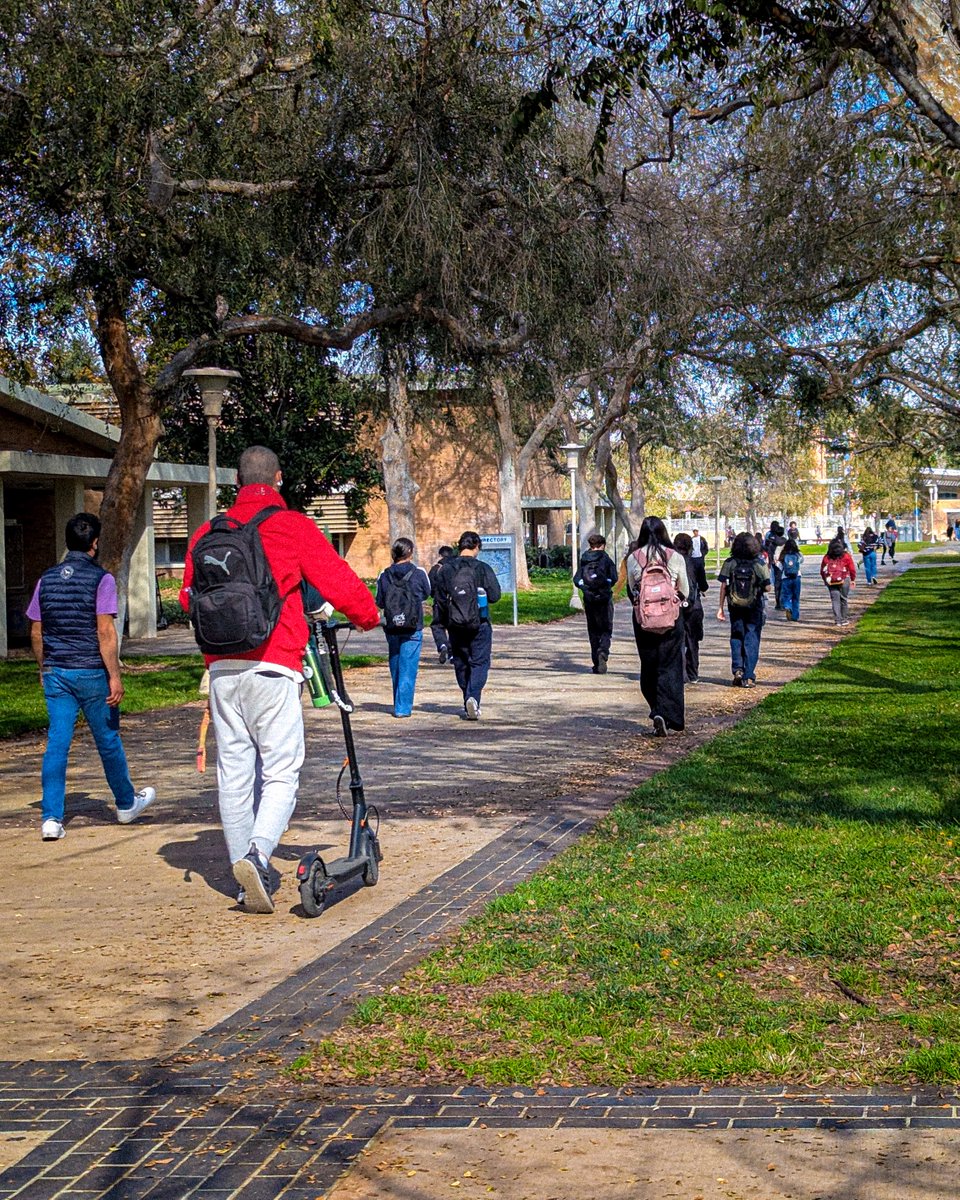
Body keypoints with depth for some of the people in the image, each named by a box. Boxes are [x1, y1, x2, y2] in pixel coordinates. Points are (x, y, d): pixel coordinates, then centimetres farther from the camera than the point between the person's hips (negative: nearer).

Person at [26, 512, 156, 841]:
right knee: (108, 740, 11)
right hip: (91, 672, -4)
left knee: (57, 743, 2)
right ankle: (127, 804, 28)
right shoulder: (101, 579, -9)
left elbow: (36, 632, 11)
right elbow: (105, 632, -15)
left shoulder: (47, 579, 7)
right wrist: (115, 676, -13)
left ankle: (51, 818, -5)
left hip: (55, 672, 4)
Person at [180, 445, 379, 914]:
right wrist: (368, 615, 17)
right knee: (281, 771, -2)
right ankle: (257, 854, -23)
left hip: (221, 668, 5)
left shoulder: (207, 532, 11)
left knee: (234, 773, 10)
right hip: (272, 666, -5)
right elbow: (339, 582, -2)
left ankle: (248, 875, 15)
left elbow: (189, 595, 18)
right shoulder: (293, 527, -2)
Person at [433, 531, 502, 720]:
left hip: (455, 626, 3)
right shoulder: (483, 569, -8)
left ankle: (469, 707, 16)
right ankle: (473, 696, -20)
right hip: (480, 625, -3)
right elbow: (495, 596, -7)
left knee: (461, 665, 12)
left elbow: (440, 600, 3)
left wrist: (444, 623, 14)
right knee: (480, 663, 3)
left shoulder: (445, 570, 0)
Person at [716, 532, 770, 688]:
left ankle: (737, 669, 5)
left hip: (735, 606, 1)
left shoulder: (730, 563, -8)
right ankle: (748, 677, 5)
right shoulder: (760, 564, -10)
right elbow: (767, 587, -8)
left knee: (736, 637, 18)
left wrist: (720, 607, -1)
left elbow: (723, 586, -8)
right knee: (752, 639, 7)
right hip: (754, 607, -1)